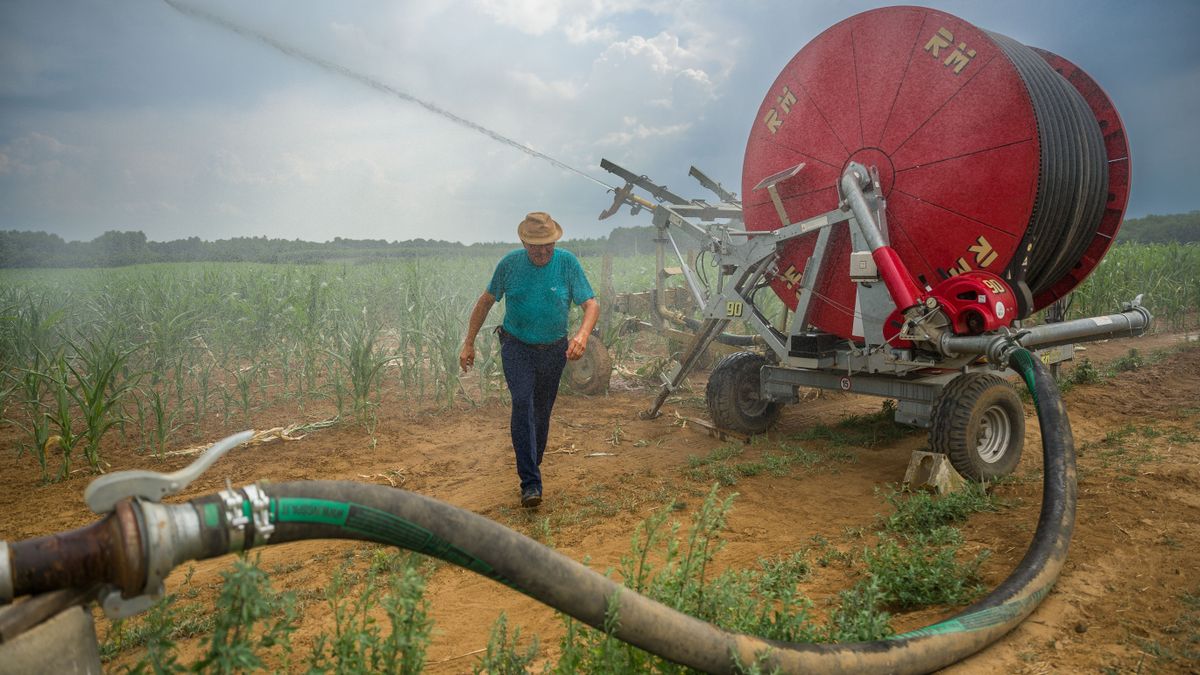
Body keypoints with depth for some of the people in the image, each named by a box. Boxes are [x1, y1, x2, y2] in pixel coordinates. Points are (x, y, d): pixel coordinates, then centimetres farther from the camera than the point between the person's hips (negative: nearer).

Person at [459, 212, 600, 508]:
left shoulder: (567, 263, -9)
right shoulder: (510, 263, -7)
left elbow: (592, 304, -13)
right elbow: (486, 301, 4)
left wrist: (582, 335, -33)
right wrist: (469, 343, 3)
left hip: (554, 350, 2)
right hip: (517, 347, -1)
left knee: (542, 412, 12)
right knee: (523, 403, -19)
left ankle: (532, 467, 33)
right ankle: (530, 482, -19)